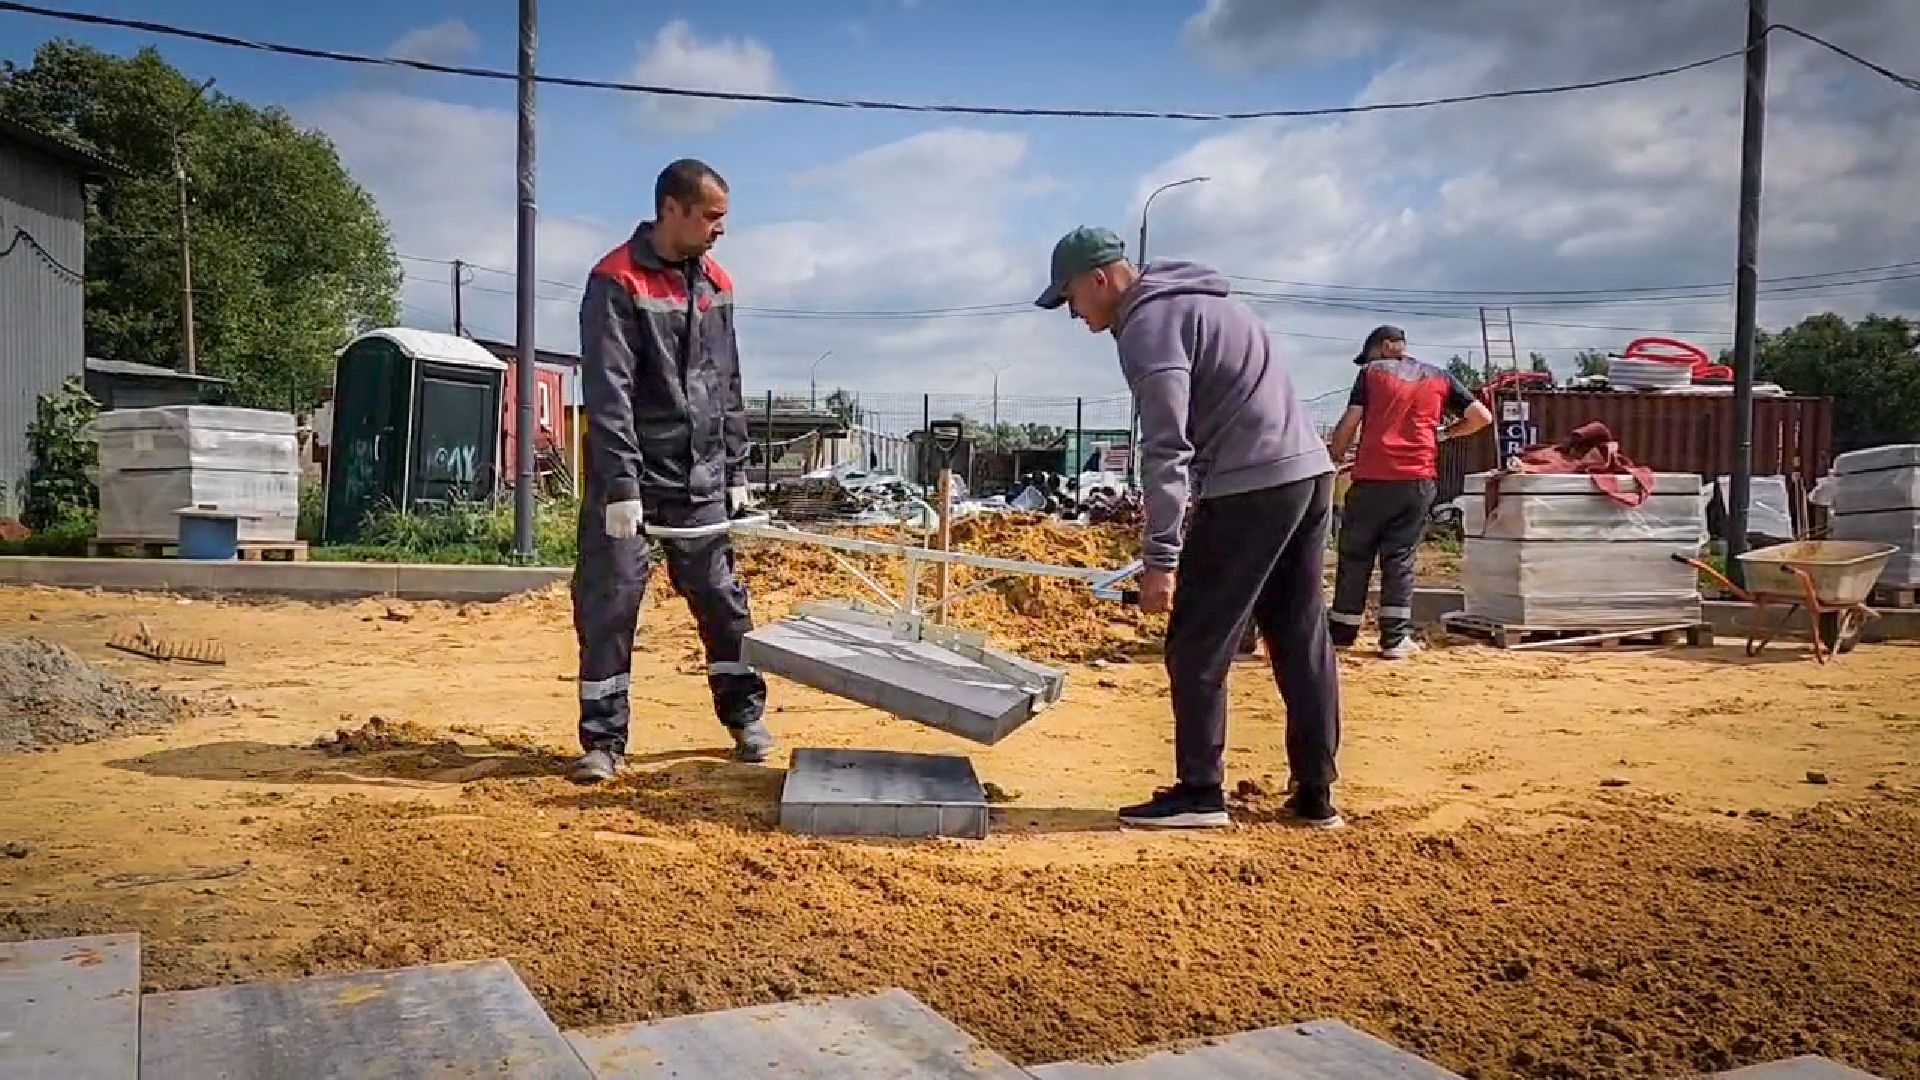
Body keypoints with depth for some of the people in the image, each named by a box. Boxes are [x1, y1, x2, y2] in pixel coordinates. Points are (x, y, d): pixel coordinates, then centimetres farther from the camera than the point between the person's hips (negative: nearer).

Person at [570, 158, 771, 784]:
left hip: (700, 480, 5)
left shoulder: (715, 285, 9)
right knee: (609, 605, -1)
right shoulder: (616, 282, -11)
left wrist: (736, 471, 12)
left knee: (722, 600, 10)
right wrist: (620, 485, -21)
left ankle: (745, 715, 25)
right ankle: (603, 740, 10)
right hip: (630, 479, -5)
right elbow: (608, 392, -17)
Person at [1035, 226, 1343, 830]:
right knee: (1302, 638, 11)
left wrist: (1161, 556, -19)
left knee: (1198, 644, -1)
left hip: (1252, 485, -10)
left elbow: (1167, 449, -18)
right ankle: (1315, 793, 16)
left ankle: (1199, 793, 4)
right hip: (1308, 469, 10)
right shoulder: (1192, 301, 21)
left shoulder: (1147, 325, -9)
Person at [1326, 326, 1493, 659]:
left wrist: (1335, 458, 10)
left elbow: (1350, 423, -3)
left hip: (1372, 478, -2)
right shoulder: (1439, 377, 13)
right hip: (1419, 481, 2)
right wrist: (1444, 433, 22)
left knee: (1355, 556, 9)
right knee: (1400, 558, 7)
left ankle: (1342, 632, 15)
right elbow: (1481, 416, 8)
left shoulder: (1371, 372, 6)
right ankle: (1396, 639, 3)